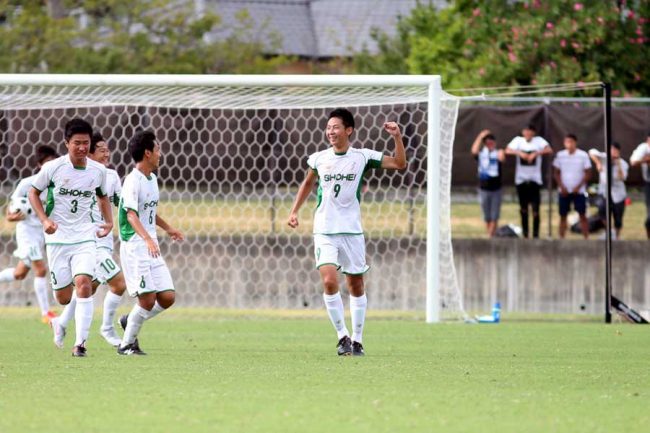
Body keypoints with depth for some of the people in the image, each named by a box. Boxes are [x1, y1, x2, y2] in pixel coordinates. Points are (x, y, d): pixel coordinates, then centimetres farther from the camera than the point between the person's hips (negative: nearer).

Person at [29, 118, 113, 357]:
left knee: (84, 284, -20)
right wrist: (45, 220, -9)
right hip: (58, 237, -1)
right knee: (63, 297, 1)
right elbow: (34, 193, 5)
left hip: (85, 237, 1)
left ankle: (80, 342, -19)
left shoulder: (99, 171, 0)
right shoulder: (52, 168, -8)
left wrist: (109, 221, 4)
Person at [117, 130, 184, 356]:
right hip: (134, 246, -9)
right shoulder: (133, 181, -14)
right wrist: (147, 238, -39)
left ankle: (130, 320, 22)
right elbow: (131, 214, -26)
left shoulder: (152, 179, 14)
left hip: (152, 248, 9)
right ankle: (127, 344, 4)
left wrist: (167, 228, 39)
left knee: (168, 297, 2)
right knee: (148, 299, -11)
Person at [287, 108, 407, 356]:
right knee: (329, 282, -18)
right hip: (324, 231, 0)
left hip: (352, 231, 0)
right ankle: (342, 336, -6)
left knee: (356, 286, 6)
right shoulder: (319, 159, 2)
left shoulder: (362, 157, -3)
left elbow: (399, 164, -3)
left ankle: (357, 340, 18)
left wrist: (397, 138, -16)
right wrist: (294, 211, 15)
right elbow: (308, 183, 21)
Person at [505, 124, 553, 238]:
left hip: (534, 180, -2)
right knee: (523, 209, 9)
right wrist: (519, 153, -24)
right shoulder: (518, 140, 1)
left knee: (535, 209, -8)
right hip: (521, 179, 2)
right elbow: (508, 150, -10)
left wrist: (536, 153, -27)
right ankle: (525, 234, 19)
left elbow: (549, 150, -17)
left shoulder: (539, 141, -2)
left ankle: (536, 235, -2)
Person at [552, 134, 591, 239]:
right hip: (564, 191, 2)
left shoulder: (583, 155, -6)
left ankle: (586, 238, 2)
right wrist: (561, 186, -6)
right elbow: (556, 173, 7)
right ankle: (562, 239, 9)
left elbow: (588, 173, -5)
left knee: (582, 215, -1)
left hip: (578, 191, -2)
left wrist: (578, 186, -14)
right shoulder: (560, 155, 1)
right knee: (563, 215, 4)